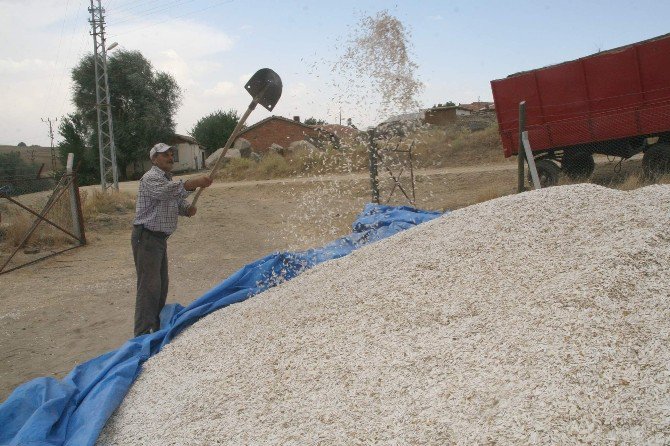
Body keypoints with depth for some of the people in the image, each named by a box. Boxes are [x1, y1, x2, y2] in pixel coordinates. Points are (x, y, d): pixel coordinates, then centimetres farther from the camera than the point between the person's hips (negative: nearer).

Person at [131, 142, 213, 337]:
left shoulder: (168, 179, 17)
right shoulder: (151, 178, -15)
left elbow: (177, 201, 20)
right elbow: (165, 191, -36)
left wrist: (188, 208, -5)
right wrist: (195, 182, -47)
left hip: (160, 238, 10)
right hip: (146, 237, -10)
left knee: (161, 284, 16)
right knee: (149, 286, -11)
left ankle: (157, 327, 29)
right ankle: (143, 334, -8)